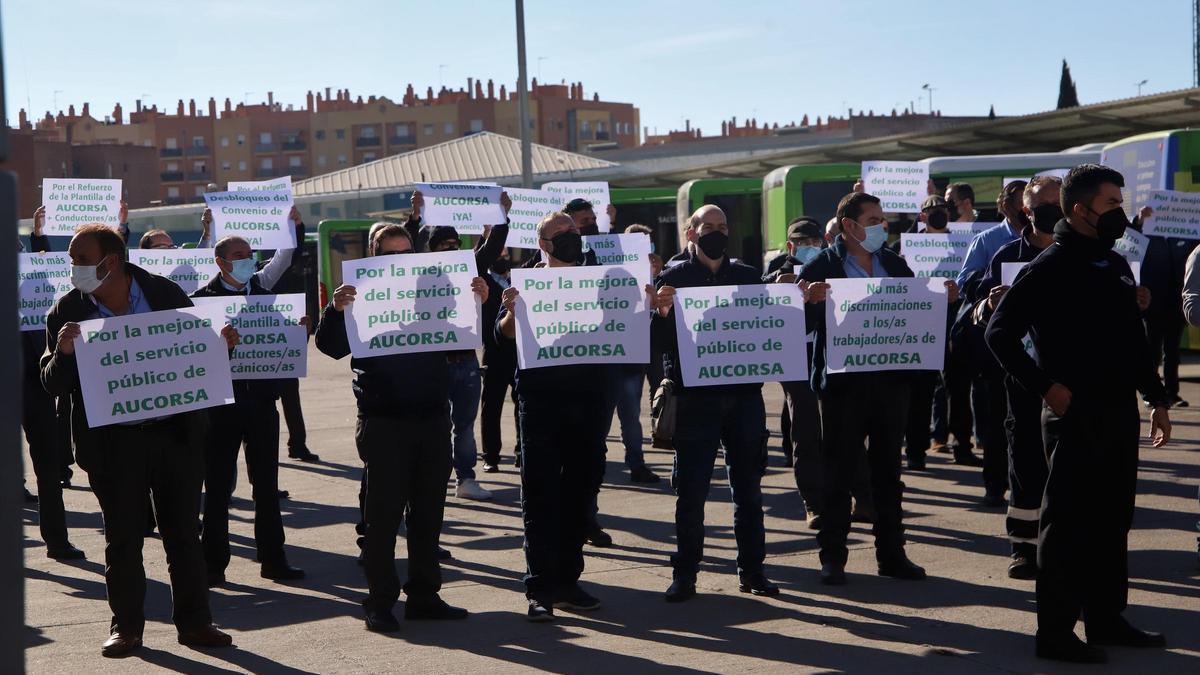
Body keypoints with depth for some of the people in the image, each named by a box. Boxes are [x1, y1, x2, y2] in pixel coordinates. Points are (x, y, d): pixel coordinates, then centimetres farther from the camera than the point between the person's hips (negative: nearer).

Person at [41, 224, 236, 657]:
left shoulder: (165, 293, -2)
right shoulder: (67, 313, -4)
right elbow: (53, 385, -5)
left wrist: (221, 342, -11)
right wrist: (63, 354, -25)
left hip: (177, 432, 1)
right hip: (112, 442, 0)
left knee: (183, 532, 8)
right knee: (122, 537, 8)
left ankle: (194, 622, 18)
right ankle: (126, 626, 21)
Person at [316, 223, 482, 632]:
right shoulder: (362, 299, -1)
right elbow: (331, 347, -12)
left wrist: (478, 304, -9)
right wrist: (336, 310, -30)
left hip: (433, 418, 4)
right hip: (384, 424, -4)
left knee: (428, 511, 10)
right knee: (383, 513, 1)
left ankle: (424, 595, 19)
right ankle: (380, 601, 8)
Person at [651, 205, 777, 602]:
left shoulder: (749, 277, 12)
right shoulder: (673, 277, 1)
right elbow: (659, 339, -6)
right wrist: (662, 312, -25)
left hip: (744, 394, 3)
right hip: (695, 397, -3)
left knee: (748, 486, 9)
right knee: (691, 490, 0)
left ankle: (751, 569, 19)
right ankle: (684, 573, 9)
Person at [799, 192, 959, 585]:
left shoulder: (895, 264, 10)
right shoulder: (821, 268, -6)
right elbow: (804, 324, -12)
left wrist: (943, 300, -7)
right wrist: (811, 300, -32)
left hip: (891, 379, 5)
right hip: (844, 383, -5)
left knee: (888, 471, 12)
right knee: (839, 471, 3)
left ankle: (891, 553, 21)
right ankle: (832, 557, 11)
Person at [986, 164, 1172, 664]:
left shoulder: (1115, 265, 13)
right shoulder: (1049, 269, -11)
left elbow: (1136, 340, 19)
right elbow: (1000, 333, -14)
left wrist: (1157, 398, 16)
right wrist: (1046, 386, -17)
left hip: (1119, 412, 8)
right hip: (1076, 414, -8)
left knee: (1112, 520, 14)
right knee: (1068, 523, -2)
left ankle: (1106, 618, 25)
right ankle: (1055, 631, 6)